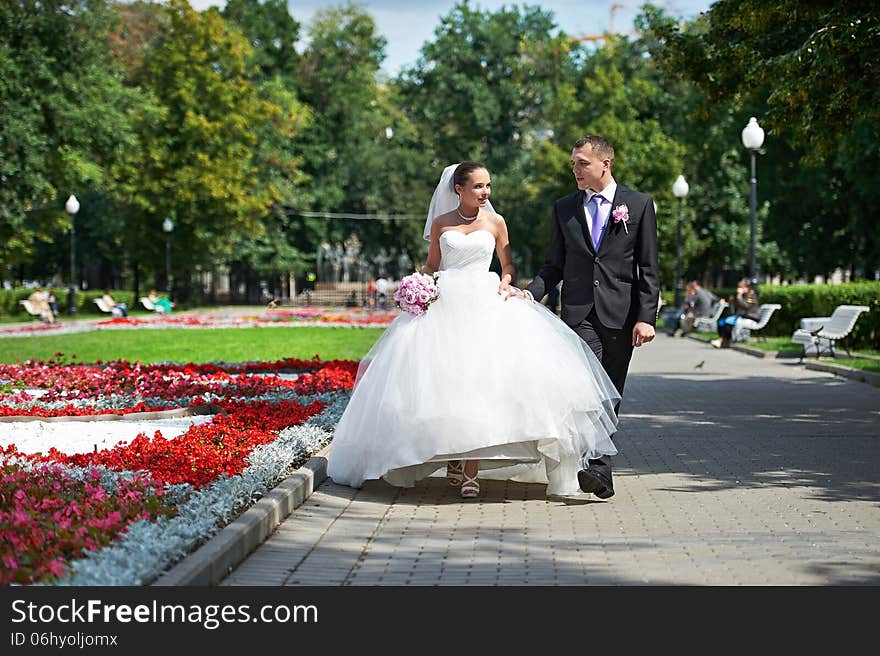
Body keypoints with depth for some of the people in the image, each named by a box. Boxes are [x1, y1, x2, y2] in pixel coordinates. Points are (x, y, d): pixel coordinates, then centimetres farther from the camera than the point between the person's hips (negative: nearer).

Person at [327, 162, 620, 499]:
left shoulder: (495, 222, 10)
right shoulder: (440, 224, 10)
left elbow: (507, 265, 17)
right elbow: (431, 266, 16)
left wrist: (505, 284, -3)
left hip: (484, 305, 0)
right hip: (443, 305, 1)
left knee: (478, 380, -13)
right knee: (443, 380, -7)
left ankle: (471, 471, -13)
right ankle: (453, 459, 7)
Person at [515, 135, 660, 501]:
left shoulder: (639, 205, 6)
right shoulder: (564, 208, 12)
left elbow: (648, 269, 3)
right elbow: (554, 265, 14)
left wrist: (646, 317, -6)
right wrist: (530, 293, -5)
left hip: (620, 315, 0)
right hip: (579, 313, 0)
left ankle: (596, 465, 16)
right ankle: (598, 470, -22)